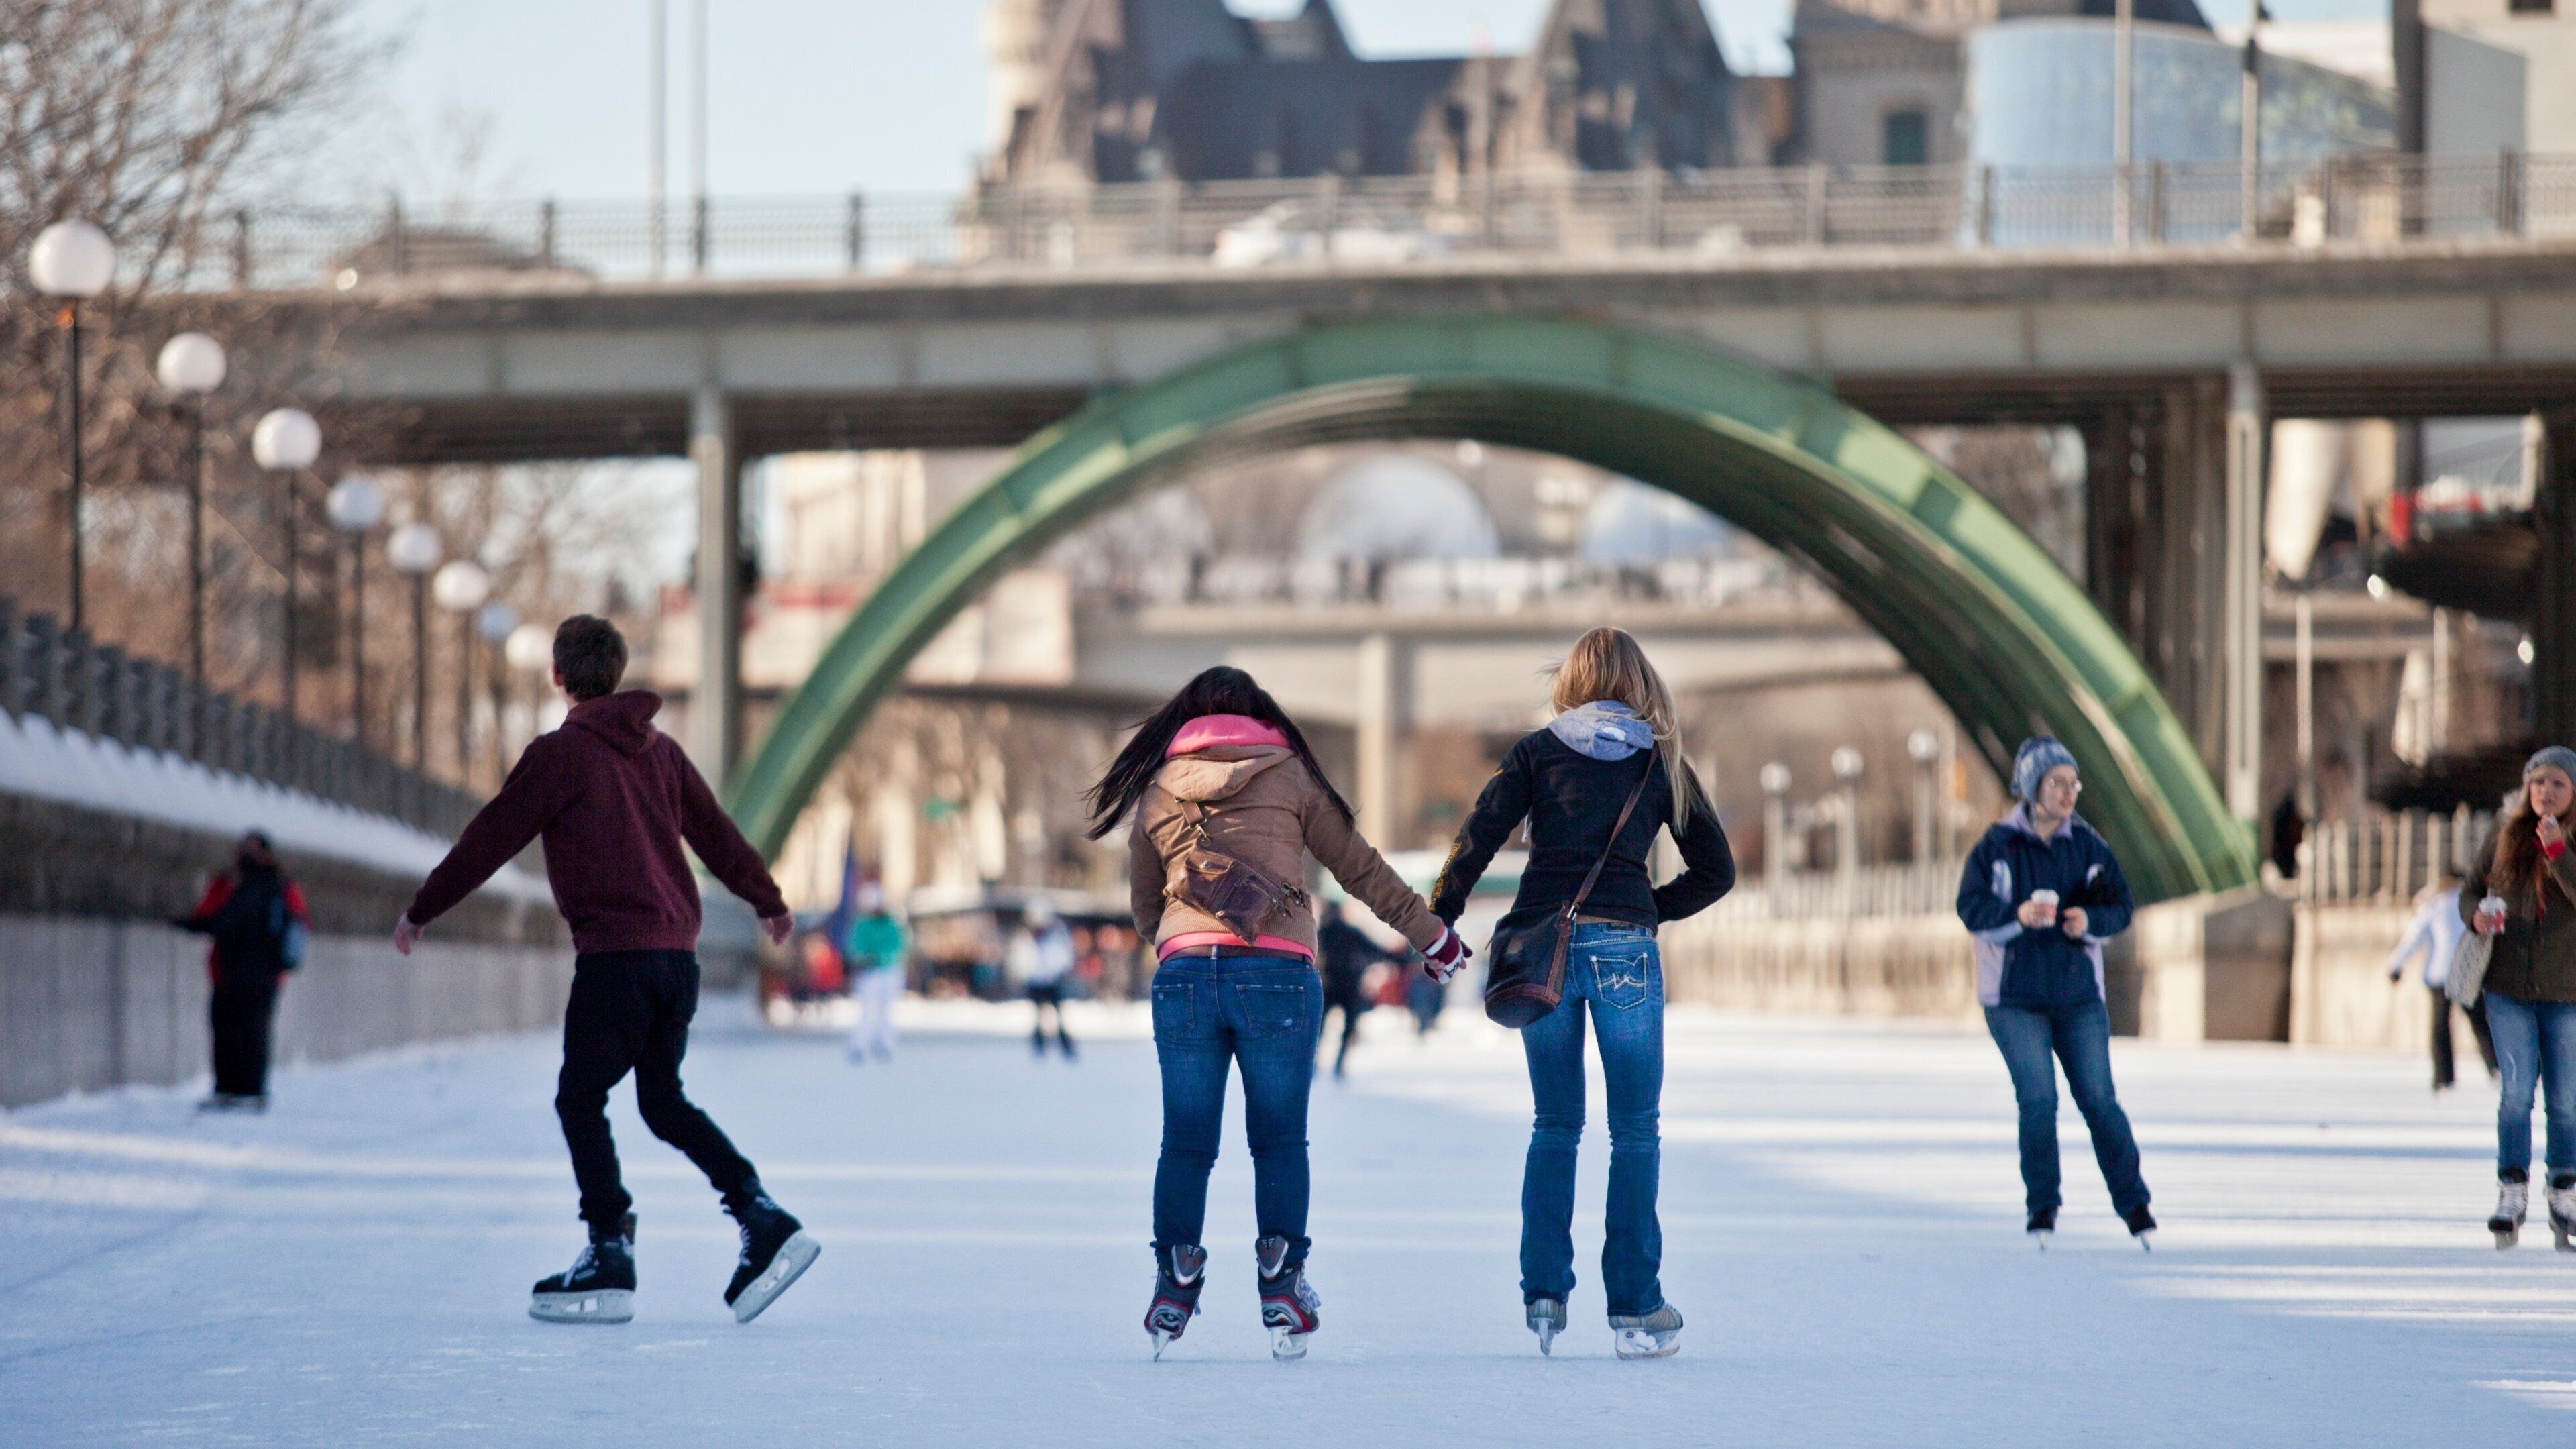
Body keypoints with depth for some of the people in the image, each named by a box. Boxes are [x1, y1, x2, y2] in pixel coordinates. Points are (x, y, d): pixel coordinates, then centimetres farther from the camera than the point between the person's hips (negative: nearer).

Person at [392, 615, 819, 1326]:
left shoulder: (560, 754, -6)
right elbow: (717, 834, 24)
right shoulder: (661, 751, 14)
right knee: (665, 1101, 17)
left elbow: (490, 840, -3)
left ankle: (610, 1260, -6)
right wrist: (769, 902, 39)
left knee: (581, 1100, -1)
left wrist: (421, 912, 7)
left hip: (614, 954, -7)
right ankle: (765, 1220, 6)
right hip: (677, 953, 7)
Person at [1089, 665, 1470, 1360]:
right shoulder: (1290, 775, 10)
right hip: (1278, 975, -1)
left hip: (1184, 975, 1)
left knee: (1186, 1145, 8)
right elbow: (1360, 868, 14)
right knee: (1279, 1141, 7)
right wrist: (1433, 935, 24)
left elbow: (1143, 906, 24)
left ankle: (1174, 1293, 3)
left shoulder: (1158, 789, 16)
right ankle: (1283, 1289, 1)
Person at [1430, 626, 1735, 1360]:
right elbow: (1716, 870, 9)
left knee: (1553, 1125, 12)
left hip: (1542, 942, 1)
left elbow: (1476, 840, -4)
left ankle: (1543, 1292, 5)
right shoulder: (1662, 763, 8)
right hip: (1623, 949, -1)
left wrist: (1437, 922, 2)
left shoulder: (1537, 751, 7)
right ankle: (1634, 1308, 2)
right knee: (1635, 1130, 5)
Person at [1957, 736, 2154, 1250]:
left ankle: (2133, 1203, 9)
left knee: (2099, 1099, -2)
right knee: (2038, 1099, -9)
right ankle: (2042, 1205, 6)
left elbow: (2122, 907, 3)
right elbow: (1971, 908, -11)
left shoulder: (2087, 846, 2)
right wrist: (2018, 915, -28)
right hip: (2015, 998, -2)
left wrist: (2090, 920, -18)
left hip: (2079, 994, 2)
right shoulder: (1997, 846, -5)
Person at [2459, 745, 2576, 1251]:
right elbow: (2471, 889, 13)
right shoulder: (2506, 837, 5)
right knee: (2517, 1090, -6)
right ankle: (2512, 1194, 0)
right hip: (2509, 986, 1)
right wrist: (2476, 915, -9)